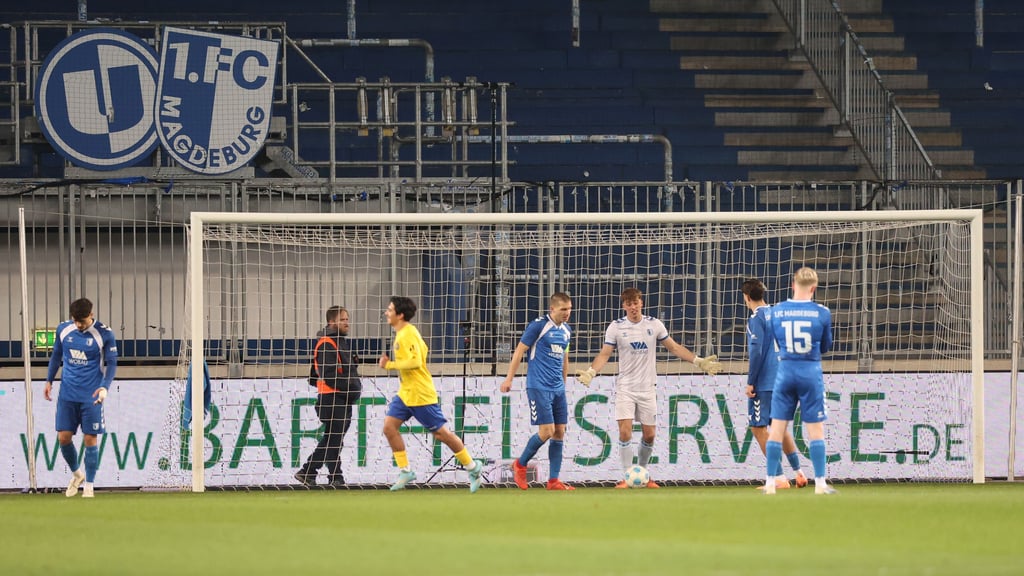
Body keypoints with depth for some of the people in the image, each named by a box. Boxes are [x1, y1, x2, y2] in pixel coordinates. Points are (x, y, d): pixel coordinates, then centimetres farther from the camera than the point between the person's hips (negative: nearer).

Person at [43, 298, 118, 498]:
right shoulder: (63, 329, 2)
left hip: (91, 396, -3)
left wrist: (104, 387, -19)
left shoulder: (104, 334, -8)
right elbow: (56, 355, 16)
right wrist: (49, 380, 11)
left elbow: (112, 363, -5)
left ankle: (88, 485, 9)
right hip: (67, 394, 3)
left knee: (90, 439, -2)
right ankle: (77, 474, 24)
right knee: (63, 437, -1)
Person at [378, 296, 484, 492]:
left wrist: (389, 365, -24)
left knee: (440, 432, -1)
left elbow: (415, 361, -30)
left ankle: (472, 467, 14)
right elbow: (422, 350, 23)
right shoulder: (402, 333, 11)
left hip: (421, 394, -10)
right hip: (405, 393, 10)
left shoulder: (407, 334, -20)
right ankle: (405, 471, 3)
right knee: (389, 426, -3)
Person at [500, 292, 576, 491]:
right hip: (539, 387, -7)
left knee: (560, 432, 3)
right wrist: (509, 378, -9)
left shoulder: (566, 330, 12)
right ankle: (520, 464, 10)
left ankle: (554, 480, 7)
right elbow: (519, 351, -7)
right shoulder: (538, 326, -9)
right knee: (546, 431, -12)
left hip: (558, 388, 7)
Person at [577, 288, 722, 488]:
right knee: (625, 431, -14)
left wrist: (699, 361, 4)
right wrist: (590, 372, -23)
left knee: (649, 434, 4)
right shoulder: (616, 327, -4)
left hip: (647, 388, 2)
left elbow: (674, 347, 10)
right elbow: (604, 354, -5)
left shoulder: (654, 324, 1)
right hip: (625, 387, -2)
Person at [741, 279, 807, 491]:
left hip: (764, 383, -8)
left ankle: (779, 478, -9)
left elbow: (756, 352, -18)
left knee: (758, 427, -4)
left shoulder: (757, 319, -11)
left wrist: (750, 382, -13)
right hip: (783, 381, 8)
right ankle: (798, 472, 18)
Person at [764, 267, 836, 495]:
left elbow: (777, 343, 11)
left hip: (785, 373, 2)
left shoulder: (776, 311, 0)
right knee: (816, 429, 3)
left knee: (777, 428, 6)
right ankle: (820, 483, 0)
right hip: (811, 373, -2)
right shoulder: (822, 313, -5)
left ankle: (770, 483, 5)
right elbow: (825, 346, 7)